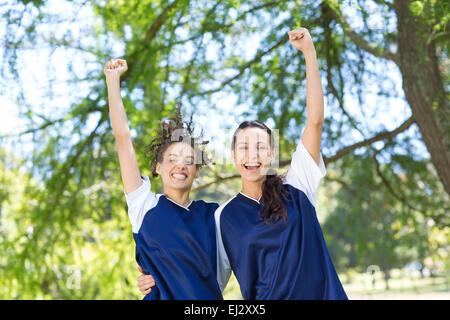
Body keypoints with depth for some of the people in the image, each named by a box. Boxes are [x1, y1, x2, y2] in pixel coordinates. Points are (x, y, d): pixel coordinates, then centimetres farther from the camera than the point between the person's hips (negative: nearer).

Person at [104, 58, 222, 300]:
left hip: (209, 296, 2)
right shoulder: (144, 204, 1)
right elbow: (122, 137, -2)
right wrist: (113, 79, -2)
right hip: (163, 295, -2)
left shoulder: (212, 214, 8)